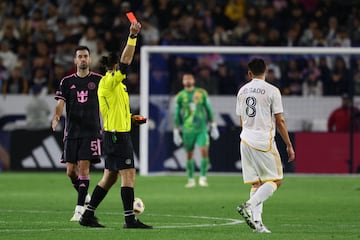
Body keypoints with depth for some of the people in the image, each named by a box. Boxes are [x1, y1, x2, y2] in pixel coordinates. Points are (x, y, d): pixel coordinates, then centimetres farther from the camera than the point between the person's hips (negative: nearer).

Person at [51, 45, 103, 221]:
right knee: (71, 170, 2)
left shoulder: (98, 80, 3)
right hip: (72, 132, 3)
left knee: (84, 167, -11)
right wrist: (56, 117, -22)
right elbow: (61, 103, -2)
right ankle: (84, 197, 28)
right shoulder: (67, 81, 7)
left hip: (91, 131, -2)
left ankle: (80, 209, -10)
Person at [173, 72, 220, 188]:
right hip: (188, 129, 0)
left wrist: (213, 126, 8)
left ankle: (203, 177, -4)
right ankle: (191, 179, 16)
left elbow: (209, 110, 9)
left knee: (204, 151, -13)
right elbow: (177, 115, 6)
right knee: (189, 154, 5)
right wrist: (176, 132, 4)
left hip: (202, 128, 0)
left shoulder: (202, 93, 4)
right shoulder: (180, 97, 2)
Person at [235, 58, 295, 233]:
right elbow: (280, 121, -7)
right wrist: (289, 146, 1)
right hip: (264, 142, -6)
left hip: (246, 140, 6)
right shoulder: (272, 91, -7)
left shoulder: (242, 91, 9)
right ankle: (249, 206, -17)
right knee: (275, 180, 1)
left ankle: (256, 220, 1)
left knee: (257, 183, 10)